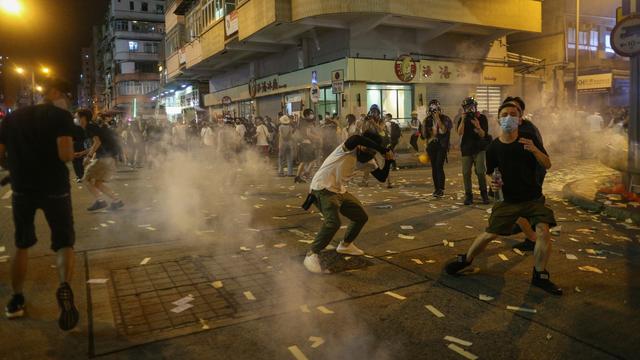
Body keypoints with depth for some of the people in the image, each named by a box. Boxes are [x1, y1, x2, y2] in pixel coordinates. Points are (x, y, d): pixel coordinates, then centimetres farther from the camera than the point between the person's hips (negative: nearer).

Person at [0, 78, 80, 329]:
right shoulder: (61, 116, -6)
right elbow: (66, 155, -18)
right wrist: (71, 151, 4)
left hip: (22, 189, 4)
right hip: (55, 189, -4)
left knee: (22, 246, 21)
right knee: (64, 243, 5)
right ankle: (64, 287, -23)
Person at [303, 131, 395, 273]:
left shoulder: (368, 161, 3)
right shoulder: (349, 148, -21)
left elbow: (382, 177, 7)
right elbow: (356, 138, -45)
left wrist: (388, 161, -10)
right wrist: (383, 149, -38)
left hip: (340, 191, 9)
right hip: (323, 188, -9)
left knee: (361, 217, 16)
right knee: (333, 222, -29)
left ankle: (345, 245, 38)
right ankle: (312, 255, -14)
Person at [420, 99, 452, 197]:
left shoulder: (445, 119, -1)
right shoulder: (428, 120, 10)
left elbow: (444, 130, -18)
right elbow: (424, 135, 7)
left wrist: (438, 119, -18)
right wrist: (423, 124, -5)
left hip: (441, 146, -4)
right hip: (431, 146, 4)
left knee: (439, 166, -14)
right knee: (434, 167, 4)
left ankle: (441, 189, -10)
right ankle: (436, 188, 12)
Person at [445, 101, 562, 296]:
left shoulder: (529, 139, -7)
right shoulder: (494, 147, -8)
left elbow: (547, 165, -5)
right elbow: (490, 173, 4)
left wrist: (534, 150, -25)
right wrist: (493, 184, -20)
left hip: (533, 197, 0)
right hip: (509, 199, 0)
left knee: (543, 231, -17)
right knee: (489, 234, 0)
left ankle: (540, 276, 2)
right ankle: (465, 260, 25)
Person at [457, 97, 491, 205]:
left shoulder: (482, 118, 1)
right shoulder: (462, 119, 6)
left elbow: (483, 135, -6)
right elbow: (460, 133, -10)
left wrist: (478, 127, -25)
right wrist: (463, 120, -19)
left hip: (479, 149, -2)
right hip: (466, 149, 2)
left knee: (480, 172, -11)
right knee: (466, 173, -1)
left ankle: (484, 193, 5)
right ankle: (468, 195, 9)